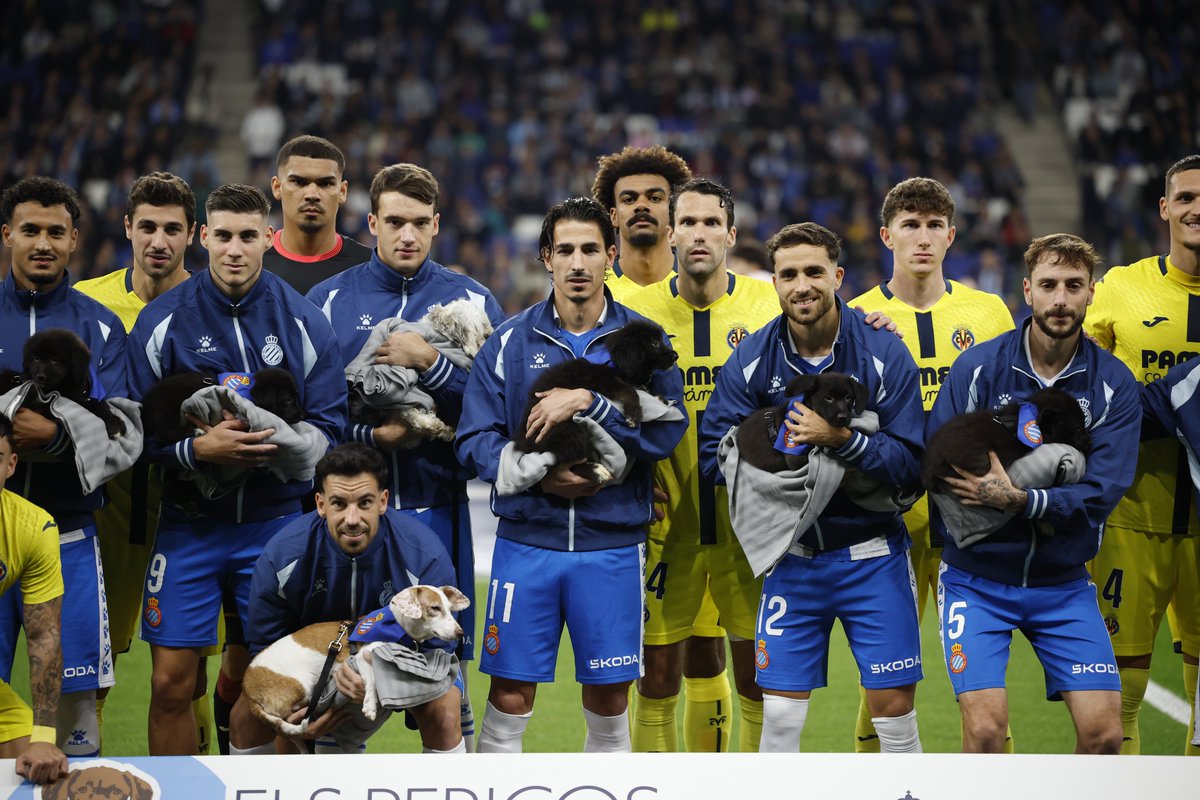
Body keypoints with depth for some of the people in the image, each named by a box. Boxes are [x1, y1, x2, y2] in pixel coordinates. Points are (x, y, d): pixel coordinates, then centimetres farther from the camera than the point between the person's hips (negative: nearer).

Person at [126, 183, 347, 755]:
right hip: (187, 524, 0)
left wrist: (283, 444, -18)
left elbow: (329, 425, 2)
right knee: (171, 684, -3)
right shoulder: (164, 320, 1)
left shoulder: (302, 320, 3)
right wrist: (197, 448, -19)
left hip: (277, 522, 1)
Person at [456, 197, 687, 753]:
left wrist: (588, 402, -19)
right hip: (525, 541, 0)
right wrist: (537, 477, -16)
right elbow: (474, 440, -1)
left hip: (612, 545, 0)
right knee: (508, 704, 1)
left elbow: (666, 431, -10)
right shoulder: (510, 342, 4)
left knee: (609, 705, 7)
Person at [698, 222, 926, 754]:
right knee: (780, 717, 1)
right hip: (791, 557, 2)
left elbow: (910, 463, -12)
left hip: (871, 555, -1)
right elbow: (713, 454, -2)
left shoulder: (883, 353, -8)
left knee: (894, 710, 1)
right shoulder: (751, 361, -2)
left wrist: (842, 440, -26)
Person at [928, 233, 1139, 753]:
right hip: (977, 578, -2)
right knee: (986, 729, -15)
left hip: (1064, 583, 2)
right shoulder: (978, 367, -6)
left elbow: (1102, 491, -12)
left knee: (1104, 731, -7)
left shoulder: (1113, 385, -3)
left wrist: (1020, 501, -26)